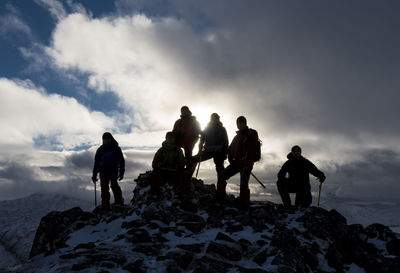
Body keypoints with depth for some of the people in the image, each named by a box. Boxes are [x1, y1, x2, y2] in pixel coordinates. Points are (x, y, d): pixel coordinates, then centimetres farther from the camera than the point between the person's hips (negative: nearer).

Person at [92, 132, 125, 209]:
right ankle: (105, 205, -2)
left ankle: (119, 201, -17)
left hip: (113, 169, -3)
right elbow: (96, 162, 18)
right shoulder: (100, 150, 15)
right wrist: (94, 175, 12)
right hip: (103, 169, 3)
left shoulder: (115, 148, 7)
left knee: (114, 184, -22)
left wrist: (121, 172, -3)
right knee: (104, 187, -6)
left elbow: (121, 161, 6)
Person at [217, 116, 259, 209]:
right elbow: (230, 149, 20)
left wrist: (245, 160, -20)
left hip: (246, 164, -7)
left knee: (243, 184, -9)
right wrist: (231, 160, 6)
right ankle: (219, 198, 10)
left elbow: (252, 150, -17)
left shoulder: (251, 134, -5)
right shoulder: (237, 136, 18)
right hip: (236, 163, 7)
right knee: (222, 177, 1)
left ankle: (244, 206, 2)